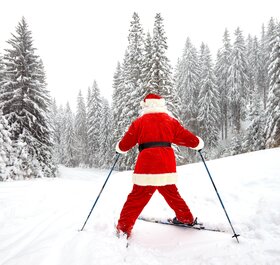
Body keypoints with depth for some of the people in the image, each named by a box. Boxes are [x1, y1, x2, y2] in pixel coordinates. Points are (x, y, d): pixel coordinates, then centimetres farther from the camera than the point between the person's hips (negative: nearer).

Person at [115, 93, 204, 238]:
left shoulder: (139, 121, 8)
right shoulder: (170, 120, 12)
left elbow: (124, 145, 13)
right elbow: (188, 138, 15)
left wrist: (119, 148, 36)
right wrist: (198, 143, 36)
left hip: (146, 165, -2)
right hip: (167, 165, 3)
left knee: (137, 197, 4)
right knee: (171, 192, 23)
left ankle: (124, 227, 6)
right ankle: (186, 218, 34)